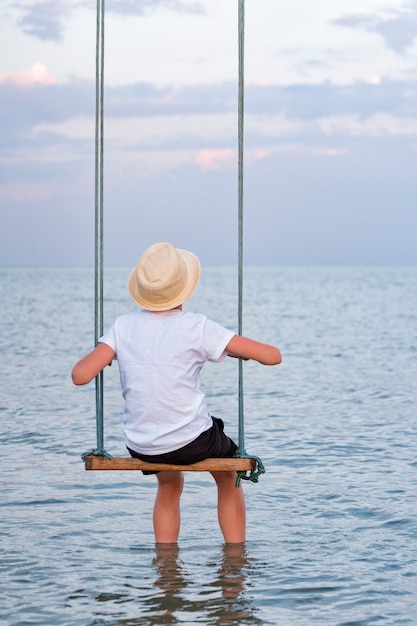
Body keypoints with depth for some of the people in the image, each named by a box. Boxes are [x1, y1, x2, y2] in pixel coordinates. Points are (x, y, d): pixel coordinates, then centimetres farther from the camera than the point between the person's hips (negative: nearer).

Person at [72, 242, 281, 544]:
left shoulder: (123, 327, -5)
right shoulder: (197, 327, -13)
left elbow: (80, 375, -11)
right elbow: (272, 356, -13)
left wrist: (106, 354, 9)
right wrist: (241, 352, 9)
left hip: (141, 448, 3)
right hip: (194, 441, -3)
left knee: (170, 486, 37)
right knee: (229, 479, 30)